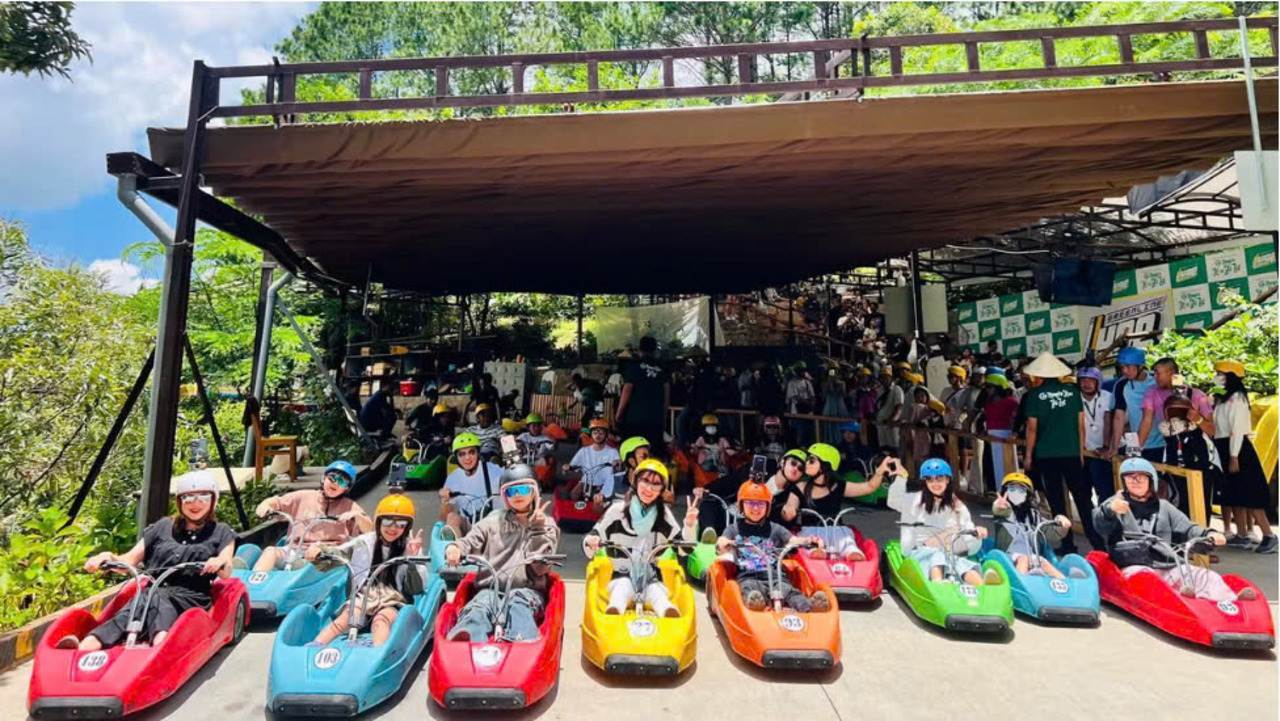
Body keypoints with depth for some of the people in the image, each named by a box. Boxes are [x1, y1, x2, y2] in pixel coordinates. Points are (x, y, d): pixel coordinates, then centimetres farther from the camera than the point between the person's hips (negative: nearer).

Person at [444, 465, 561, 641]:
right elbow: (469, 542, 5)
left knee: (519, 607, -35)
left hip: (527, 590, -1)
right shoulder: (493, 521, 20)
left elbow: (540, 568, 3)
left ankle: (524, 645, -64)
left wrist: (537, 529, -5)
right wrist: (454, 548, -18)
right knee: (477, 610, -32)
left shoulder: (547, 525, 14)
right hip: (490, 589, 1)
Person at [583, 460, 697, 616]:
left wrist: (690, 525, -13)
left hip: (651, 576, 1)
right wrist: (591, 542, -21)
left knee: (657, 592, -29)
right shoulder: (618, 509, -1)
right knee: (623, 587, -32)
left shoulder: (664, 513, 5)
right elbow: (594, 537, 2)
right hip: (621, 575, -1)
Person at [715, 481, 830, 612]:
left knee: (788, 591, -29)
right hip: (748, 577, -1)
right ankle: (753, 599, -65)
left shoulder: (775, 529, 23)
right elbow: (722, 542, -2)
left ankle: (808, 606, -56)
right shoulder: (733, 529, 18)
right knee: (750, 588, -35)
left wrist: (809, 540, -15)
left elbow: (793, 540, 7)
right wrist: (723, 544, -28)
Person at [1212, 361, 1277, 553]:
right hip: (1224, 449, 9)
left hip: (1237, 450, -9)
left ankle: (1269, 536, -1)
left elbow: (1238, 429, -16)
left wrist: (1234, 457, -19)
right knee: (1233, 495, 10)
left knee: (1248, 495, -7)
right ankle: (1242, 535, 15)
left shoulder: (1237, 397, -11)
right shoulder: (1223, 398, 14)